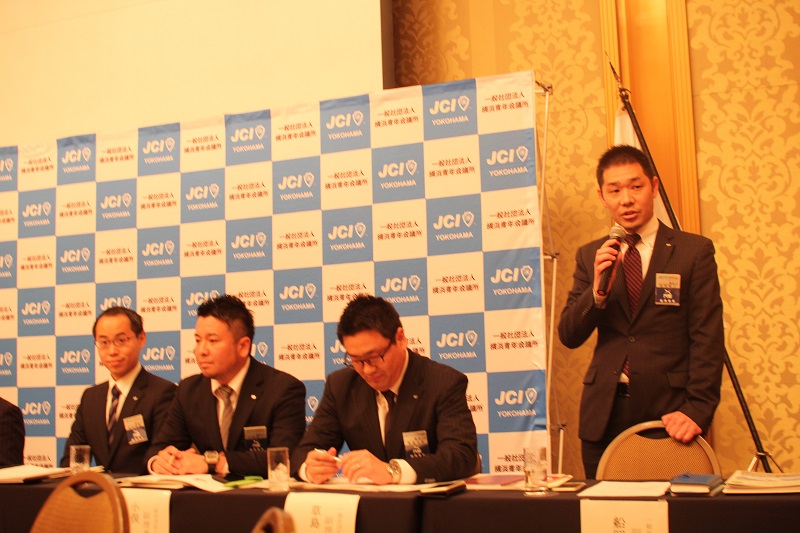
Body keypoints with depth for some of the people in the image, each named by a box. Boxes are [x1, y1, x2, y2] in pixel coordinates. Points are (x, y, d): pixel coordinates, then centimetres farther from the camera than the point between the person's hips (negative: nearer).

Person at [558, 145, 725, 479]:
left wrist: (697, 409, -15)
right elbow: (569, 336, 5)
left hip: (668, 412, -2)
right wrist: (598, 289, -12)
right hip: (604, 414, 3)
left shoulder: (694, 251, 0)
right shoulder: (590, 256, 9)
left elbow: (708, 339, -4)